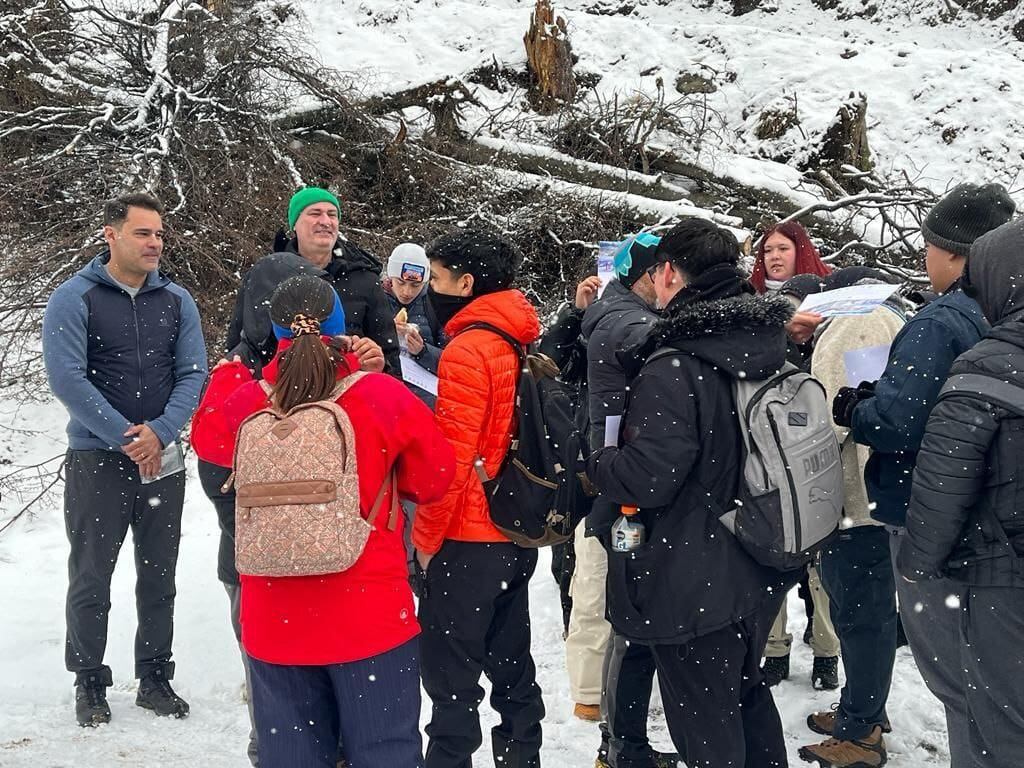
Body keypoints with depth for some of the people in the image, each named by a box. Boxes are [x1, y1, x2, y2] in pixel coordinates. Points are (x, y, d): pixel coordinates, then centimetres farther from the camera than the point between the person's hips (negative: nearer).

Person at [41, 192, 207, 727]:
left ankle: (155, 679, 21)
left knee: (159, 577, 9)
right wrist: (126, 438, -17)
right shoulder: (75, 298, -6)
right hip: (96, 460, -3)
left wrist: (160, 432, -16)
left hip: (163, 459, 4)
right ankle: (89, 683, 17)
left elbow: (193, 373, 0)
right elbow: (66, 377, -14)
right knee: (91, 577, 4)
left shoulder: (177, 301, 5)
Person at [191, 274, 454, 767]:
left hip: (276, 623, 3)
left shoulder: (246, 403, -5)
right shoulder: (383, 397, -12)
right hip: (369, 618, -2)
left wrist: (228, 373, 36)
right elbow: (434, 478, 0)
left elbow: (207, 434, 19)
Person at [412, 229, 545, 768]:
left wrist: (426, 537, -11)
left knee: (451, 674, 0)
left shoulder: (467, 350, -17)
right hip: (517, 536, 9)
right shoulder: (521, 344, 8)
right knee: (510, 663, 18)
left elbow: (453, 457, -21)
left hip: (466, 541, -9)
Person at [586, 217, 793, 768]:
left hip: (695, 589, -8)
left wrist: (594, 460, -7)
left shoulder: (673, 369, -23)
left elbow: (646, 478, -27)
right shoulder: (772, 352, 3)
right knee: (747, 696, 27)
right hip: (760, 575, 8)